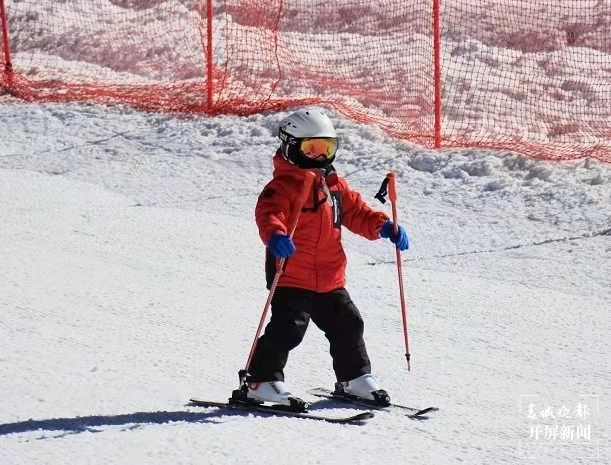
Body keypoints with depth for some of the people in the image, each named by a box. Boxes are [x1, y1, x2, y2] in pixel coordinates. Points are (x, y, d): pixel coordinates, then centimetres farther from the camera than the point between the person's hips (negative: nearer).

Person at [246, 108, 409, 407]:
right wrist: (275, 235, -49)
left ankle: (355, 377, 33)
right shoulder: (283, 185, -13)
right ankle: (261, 381, -7)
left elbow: (356, 212, 20)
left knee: (347, 324, 16)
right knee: (287, 328, -15)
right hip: (292, 278, -8)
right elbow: (268, 213, -28)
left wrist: (383, 226, 4)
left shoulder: (335, 185, 13)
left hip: (330, 279, 8)